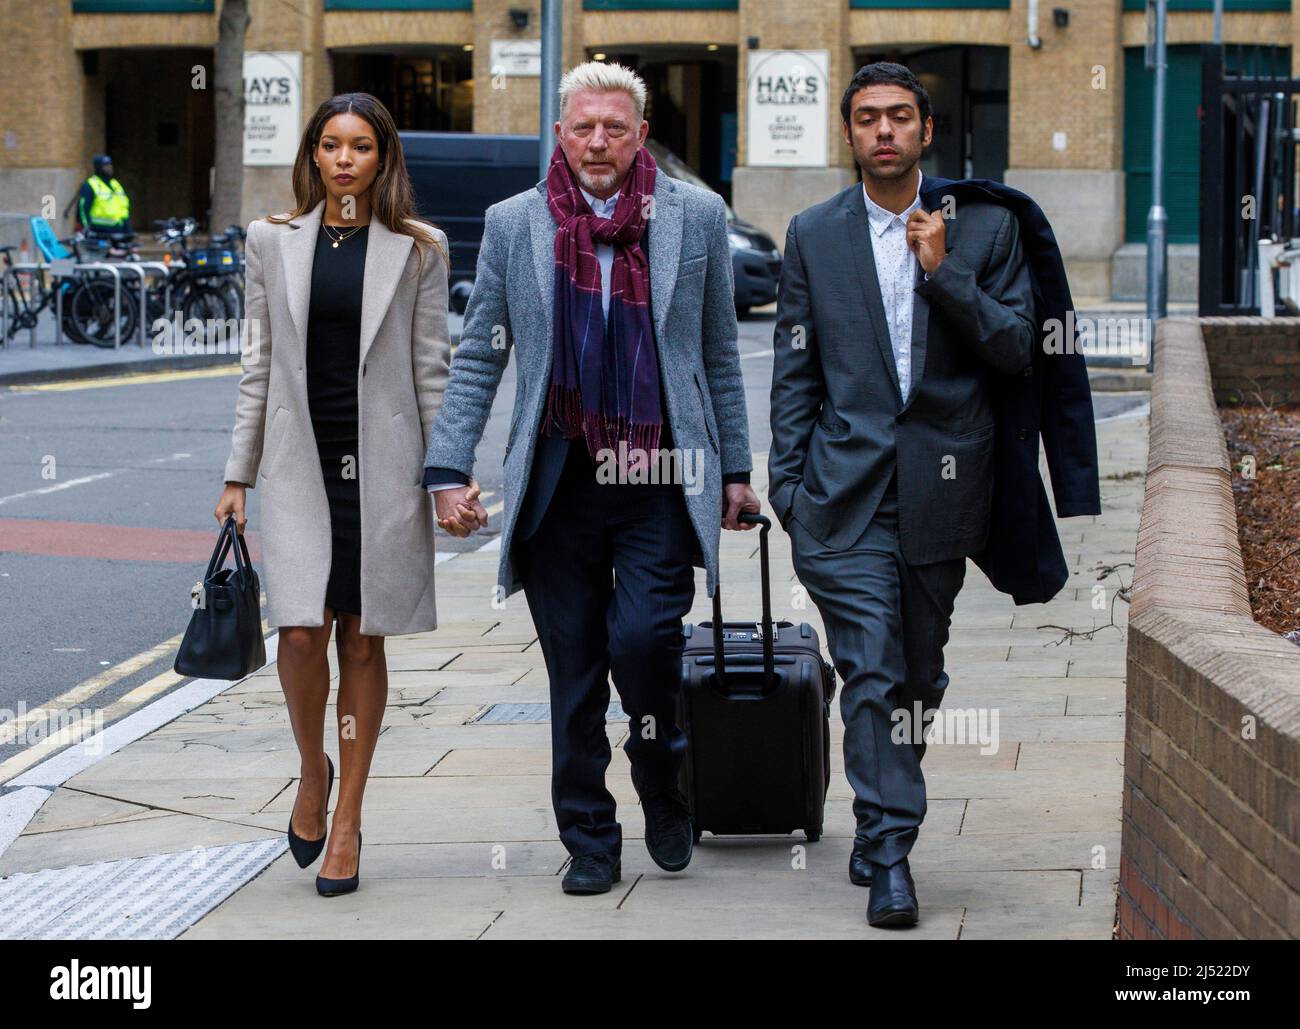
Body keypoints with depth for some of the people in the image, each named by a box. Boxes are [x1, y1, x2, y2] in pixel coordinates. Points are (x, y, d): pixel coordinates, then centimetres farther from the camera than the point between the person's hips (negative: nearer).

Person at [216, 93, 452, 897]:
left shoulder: (418, 248, 3)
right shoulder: (274, 241, 7)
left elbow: (433, 369, 4)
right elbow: (261, 365, 10)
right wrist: (239, 474, 8)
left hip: (381, 463, -1)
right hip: (300, 462, 1)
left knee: (364, 641, 3)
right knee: (301, 632, -11)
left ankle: (348, 816, 13)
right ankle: (313, 771, 17)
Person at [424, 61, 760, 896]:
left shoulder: (697, 216, 5)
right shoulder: (513, 225, 6)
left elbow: (719, 352, 11)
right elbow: (478, 358, 8)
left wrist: (733, 470, 10)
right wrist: (449, 469, 1)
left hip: (662, 480, -1)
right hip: (559, 481, 1)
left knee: (643, 636, -15)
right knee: (574, 671, 5)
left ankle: (663, 785, 13)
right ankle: (589, 842, 17)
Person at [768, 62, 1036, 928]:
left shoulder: (985, 227, 4)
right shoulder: (814, 235, 6)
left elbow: (1017, 347, -1)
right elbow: (795, 370, 8)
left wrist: (943, 270, -13)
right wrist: (787, 482, 3)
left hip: (942, 488, 1)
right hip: (848, 488, -1)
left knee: (921, 672, 11)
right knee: (871, 671, -10)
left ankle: (881, 823, 30)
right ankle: (890, 854, -8)